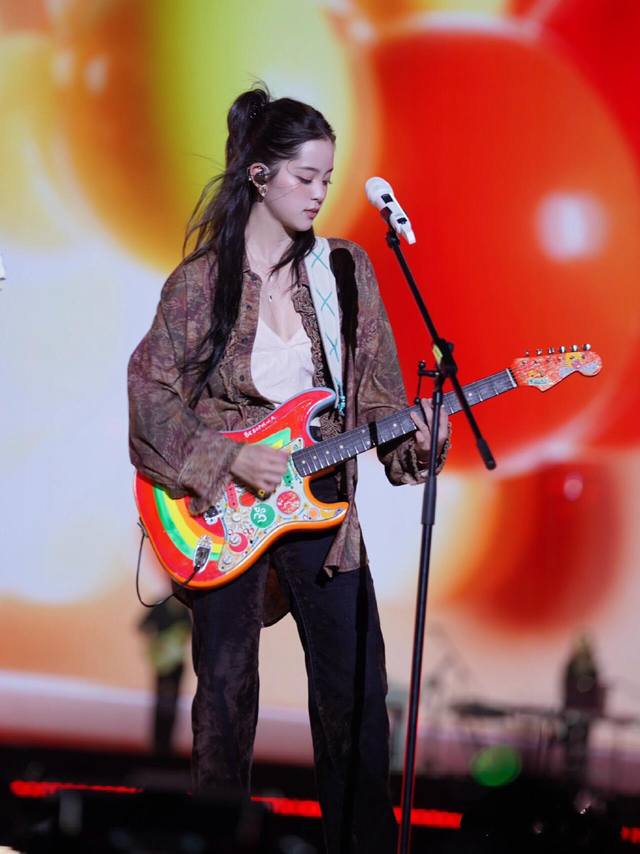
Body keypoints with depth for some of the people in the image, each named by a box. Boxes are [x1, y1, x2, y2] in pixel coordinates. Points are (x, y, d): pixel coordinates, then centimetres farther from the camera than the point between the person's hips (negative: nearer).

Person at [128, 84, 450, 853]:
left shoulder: (345, 271, 3)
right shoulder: (200, 282, -5)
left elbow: (374, 389, 6)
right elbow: (150, 393, -5)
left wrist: (412, 437, -13)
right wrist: (229, 459, -15)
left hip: (318, 500, 3)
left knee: (355, 689, 1)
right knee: (226, 689, 5)